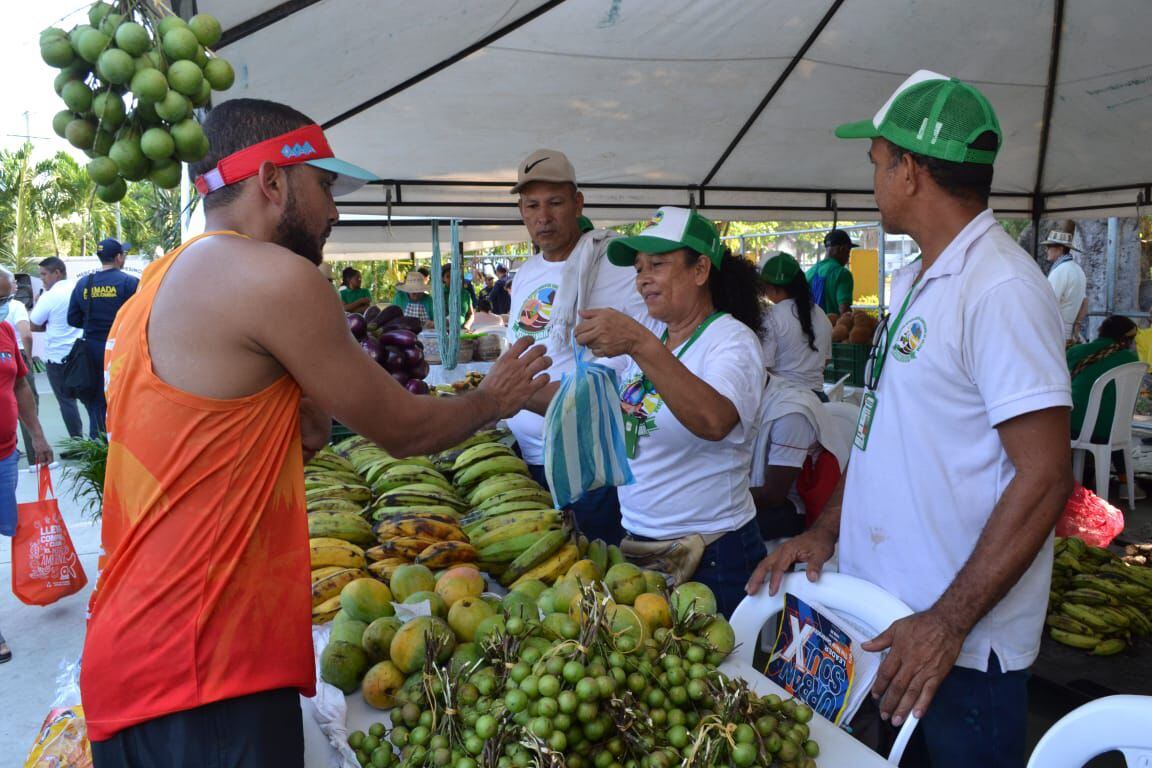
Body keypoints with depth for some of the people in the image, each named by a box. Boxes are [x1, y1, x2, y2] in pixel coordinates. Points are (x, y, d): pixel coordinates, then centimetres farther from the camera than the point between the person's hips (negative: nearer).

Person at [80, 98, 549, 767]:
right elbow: (403, 429, -7)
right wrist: (494, 400, 11)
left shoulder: (157, 285, 13)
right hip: (204, 669, -10)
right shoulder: (273, 276, -16)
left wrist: (300, 429, 1)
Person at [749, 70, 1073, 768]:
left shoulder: (1003, 290, -20)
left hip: (962, 647, -8)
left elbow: (1045, 478, -22)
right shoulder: (913, 283, 10)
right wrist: (827, 529, 7)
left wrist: (947, 624, -22)